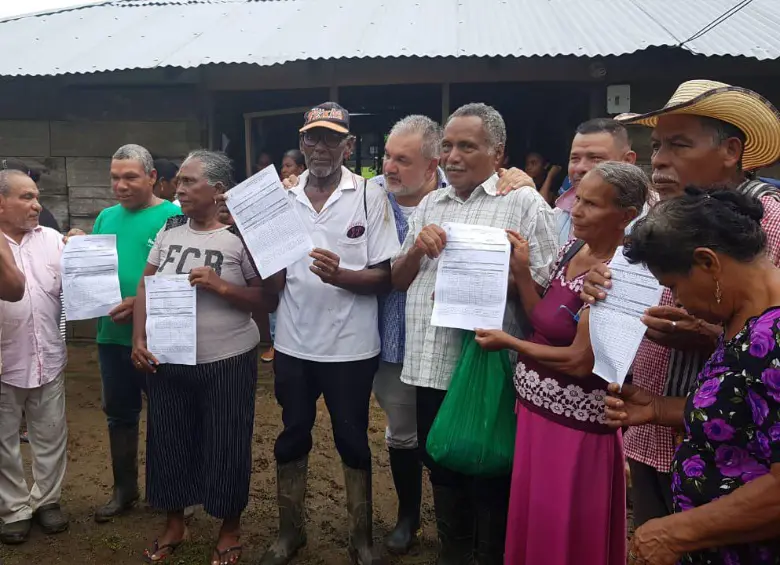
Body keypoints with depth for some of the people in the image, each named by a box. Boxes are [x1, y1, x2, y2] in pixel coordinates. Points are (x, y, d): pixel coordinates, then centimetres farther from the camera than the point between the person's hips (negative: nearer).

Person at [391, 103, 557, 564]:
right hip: (429, 365, 6)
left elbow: (546, 292, -9)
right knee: (442, 470, 21)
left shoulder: (524, 203, -6)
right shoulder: (430, 205, 12)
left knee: (489, 478, 9)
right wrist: (417, 250, -5)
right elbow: (399, 281, 13)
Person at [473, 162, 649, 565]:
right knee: (531, 522, 22)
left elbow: (580, 361, -21)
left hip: (573, 424, -8)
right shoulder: (571, 249, 3)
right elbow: (545, 323, 5)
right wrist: (521, 271, -7)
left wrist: (507, 342, -11)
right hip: (536, 407, 8)